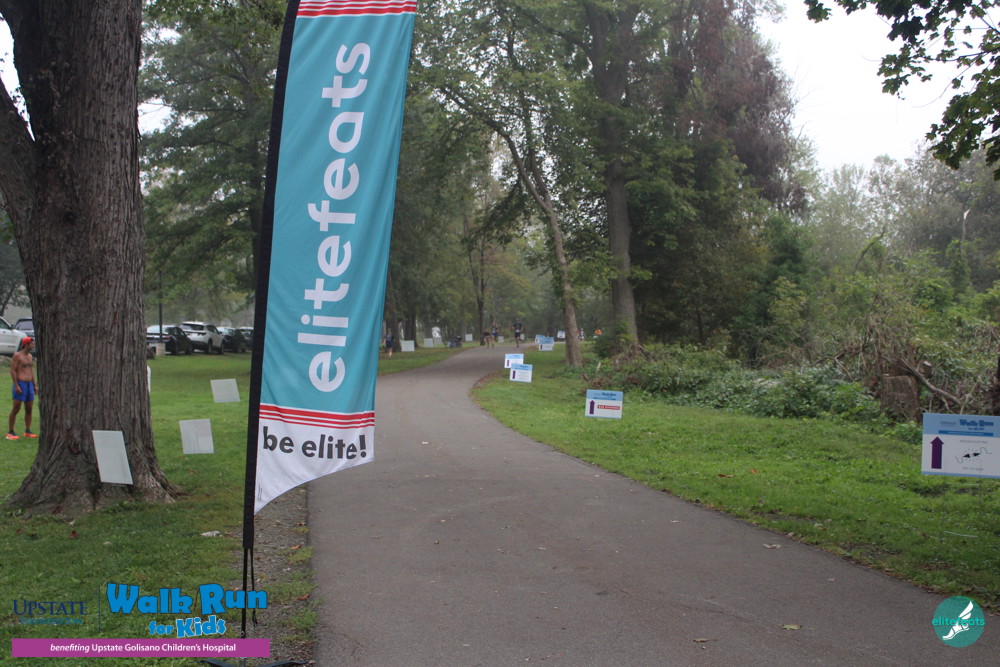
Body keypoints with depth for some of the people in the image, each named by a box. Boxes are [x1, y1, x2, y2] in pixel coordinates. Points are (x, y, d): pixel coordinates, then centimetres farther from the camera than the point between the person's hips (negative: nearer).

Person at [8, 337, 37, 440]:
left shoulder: (29, 356, 14)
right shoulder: (17, 355, -8)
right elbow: (13, 371, -12)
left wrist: (34, 385, 18)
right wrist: (16, 386, -18)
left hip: (29, 384, 7)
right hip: (20, 384, -7)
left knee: (29, 409, 7)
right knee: (16, 409, -6)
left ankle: (27, 431, 13)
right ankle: (10, 432, 0)